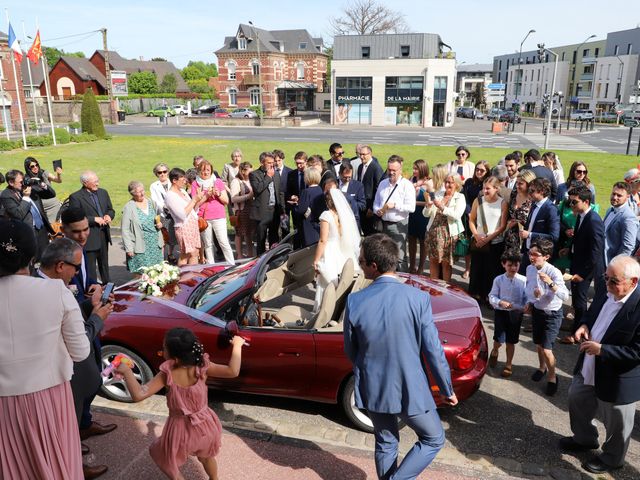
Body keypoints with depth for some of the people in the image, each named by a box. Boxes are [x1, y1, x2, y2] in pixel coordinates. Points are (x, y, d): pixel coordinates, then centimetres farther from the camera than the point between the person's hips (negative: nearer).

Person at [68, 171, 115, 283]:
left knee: (104, 265, 20)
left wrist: (109, 216, -4)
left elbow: (111, 210, 18)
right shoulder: (75, 197, -10)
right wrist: (94, 219, -19)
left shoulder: (103, 192, 10)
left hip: (104, 235, 6)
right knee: (90, 269, 0)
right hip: (89, 238, -6)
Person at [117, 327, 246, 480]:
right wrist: (237, 345, -14)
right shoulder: (202, 367, -19)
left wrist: (126, 371, -17)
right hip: (205, 426, 3)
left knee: (167, 463, 27)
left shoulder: (167, 375, -24)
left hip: (181, 431, -3)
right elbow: (233, 371, -25)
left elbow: (138, 395, -28)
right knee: (206, 457, 33)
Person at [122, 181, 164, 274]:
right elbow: (125, 230, -8)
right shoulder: (129, 207, -8)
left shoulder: (150, 202, 8)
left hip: (155, 243, 5)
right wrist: (129, 248, -12)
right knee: (141, 273, -3)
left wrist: (159, 223, 1)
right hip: (140, 246, -5)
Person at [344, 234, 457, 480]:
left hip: (373, 388, 3)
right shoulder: (418, 298, -21)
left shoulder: (355, 301, -15)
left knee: (385, 444, 25)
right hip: (410, 388, -3)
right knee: (434, 438, 22)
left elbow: (350, 351, -2)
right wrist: (447, 389, 2)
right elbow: (433, 351, -15)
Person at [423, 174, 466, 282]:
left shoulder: (460, 198, 0)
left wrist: (442, 207, -25)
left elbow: (457, 215, -16)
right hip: (433, 232, 4)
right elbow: (426, 214, 6)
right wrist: (428, 206, -15)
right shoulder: (437, 194, 9)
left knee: (446, 263, 4)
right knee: (433, 261, 9)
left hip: (449, 234, -4)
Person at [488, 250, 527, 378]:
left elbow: (526, 298, -2)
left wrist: (526, 306, -21)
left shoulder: (523, 280, -7)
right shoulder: (498, 280, -6)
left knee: (511, 341, 9)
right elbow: (492, 297, -3)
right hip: (500, 312, 0)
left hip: (516, 313, 0)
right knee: (499, 339, -6)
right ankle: (494, 352, 30)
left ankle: (508, 365, 29)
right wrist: (501, 302, -21)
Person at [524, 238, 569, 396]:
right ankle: (542, 367, 48)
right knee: (538, 344, 20)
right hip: (536, 310, 6)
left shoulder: (554, 272, -26)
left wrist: (551, 283, -49)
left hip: (552, 314, -5)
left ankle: (552, 377, 21)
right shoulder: (529, 269, -8)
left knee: (546, 349, -5)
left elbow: (565, 296, -35)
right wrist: (529, 303, -2)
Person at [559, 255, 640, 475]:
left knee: (616, 425, 18)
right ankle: (584, 438, 54)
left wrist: (602, 349, -29)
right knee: (576, 401, 28)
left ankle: (611, 458, 44)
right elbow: (591, 315, 13)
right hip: (588, 371, 8)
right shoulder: (605, 295, -6)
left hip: (617, 380, -7)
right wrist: (585, 325, -8)